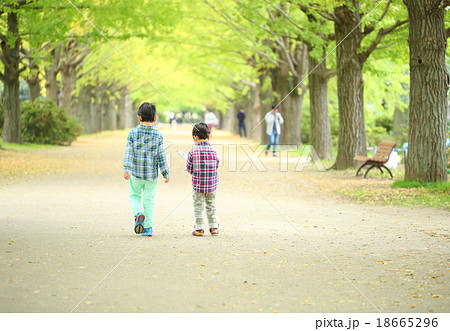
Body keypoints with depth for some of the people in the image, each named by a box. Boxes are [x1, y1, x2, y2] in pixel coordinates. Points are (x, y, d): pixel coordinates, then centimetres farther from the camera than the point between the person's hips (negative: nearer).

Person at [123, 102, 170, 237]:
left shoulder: (133, 133, -5)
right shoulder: (158, 135, -4)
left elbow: (129, 152, -12)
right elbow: (161, 156, -2)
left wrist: (126, 169, -13)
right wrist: (166, 174, 5)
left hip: (136, 172, -1)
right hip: (152, 173, 1)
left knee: (134, 195, 18)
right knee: (149, 200, 9)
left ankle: (138, 213, -10)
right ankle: (148, 228, 8)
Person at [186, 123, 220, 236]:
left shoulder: (193, 152, -11)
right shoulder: (213, 151, -5)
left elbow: (189, 169, -5)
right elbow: (216, 166, 6)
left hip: (198, 184, -2)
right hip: (212, 184, 2)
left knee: (198, 206, 7)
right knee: (211, 206, 15)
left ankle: (199, 228, 7)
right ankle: (213, 227, 19)